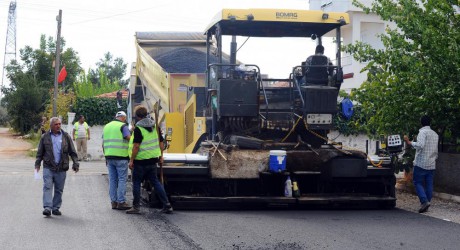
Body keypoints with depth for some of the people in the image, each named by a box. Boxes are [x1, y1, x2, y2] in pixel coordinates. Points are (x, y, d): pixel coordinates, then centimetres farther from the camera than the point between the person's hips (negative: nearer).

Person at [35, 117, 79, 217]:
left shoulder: (66, 136, 7)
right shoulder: (45, 137, 6)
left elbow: (72, 152, 9)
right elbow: (40, 152, 11)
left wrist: (75, 163, 1)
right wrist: (37, 164, 2)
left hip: (61, 168, 1)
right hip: (48, 167, -1)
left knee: (59, 190, 6)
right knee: (47, 187, -11)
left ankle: (56, 208, 14)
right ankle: (47, 208, -14)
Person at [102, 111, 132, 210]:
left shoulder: (106, 126, 17)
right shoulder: (123, 126, -5)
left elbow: (103, 144, 19)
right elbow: (129, 138, -16)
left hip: (109, 157, 7)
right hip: (121, 157, -7)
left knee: (112, 180, 10)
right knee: (122, 179, -3)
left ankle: (113, 202, 11)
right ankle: (121, 202, -5)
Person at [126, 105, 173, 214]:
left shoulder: (138, 128, -16)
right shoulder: (154, 126, 6)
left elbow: (136, 146, -20)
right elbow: (161, 142, 12)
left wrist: (131, 160, -15)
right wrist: (161, 155, 22)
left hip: (140, 161, -7)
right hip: (152, 160, 7)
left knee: (136, 182, 6)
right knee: (155, 182, 12)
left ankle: (136, 206, 9)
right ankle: (167, 205, 8)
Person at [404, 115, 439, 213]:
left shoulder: (423, 132, -10)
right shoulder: (435, 134, 15)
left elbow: (420, 145, -26)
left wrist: (409, 142, -17)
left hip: (421, 163, -7)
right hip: (431, 164, 7)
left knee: (418, 183, -1)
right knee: (429, 185, 6)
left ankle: (424, 201, -18)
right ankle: (426, 204, 7)